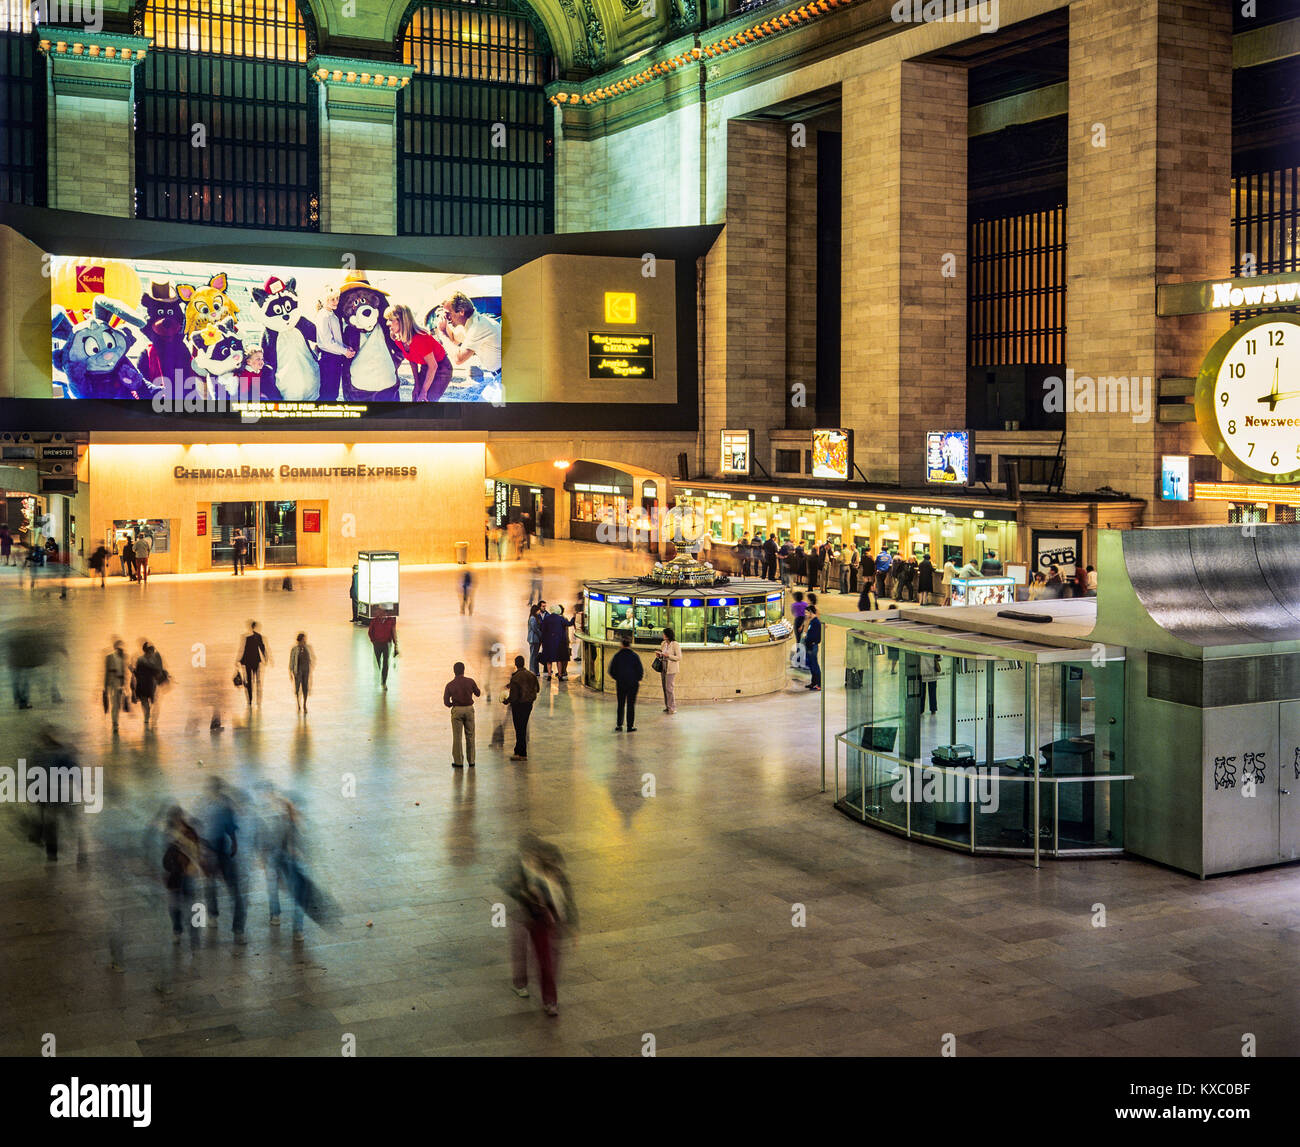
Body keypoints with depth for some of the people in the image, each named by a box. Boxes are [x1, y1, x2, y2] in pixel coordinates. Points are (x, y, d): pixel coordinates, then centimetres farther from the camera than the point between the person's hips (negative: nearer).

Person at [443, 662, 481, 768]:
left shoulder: (450, 685, -4)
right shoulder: (470, 681, -3)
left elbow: (446, 701, -2)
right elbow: (478, 694, 11)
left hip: (457, 710, -1)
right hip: (469, 709, 1)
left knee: (457, 737, 4)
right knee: (470, 736, 10)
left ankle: (458, 761, 3)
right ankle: (471, 761, 13)